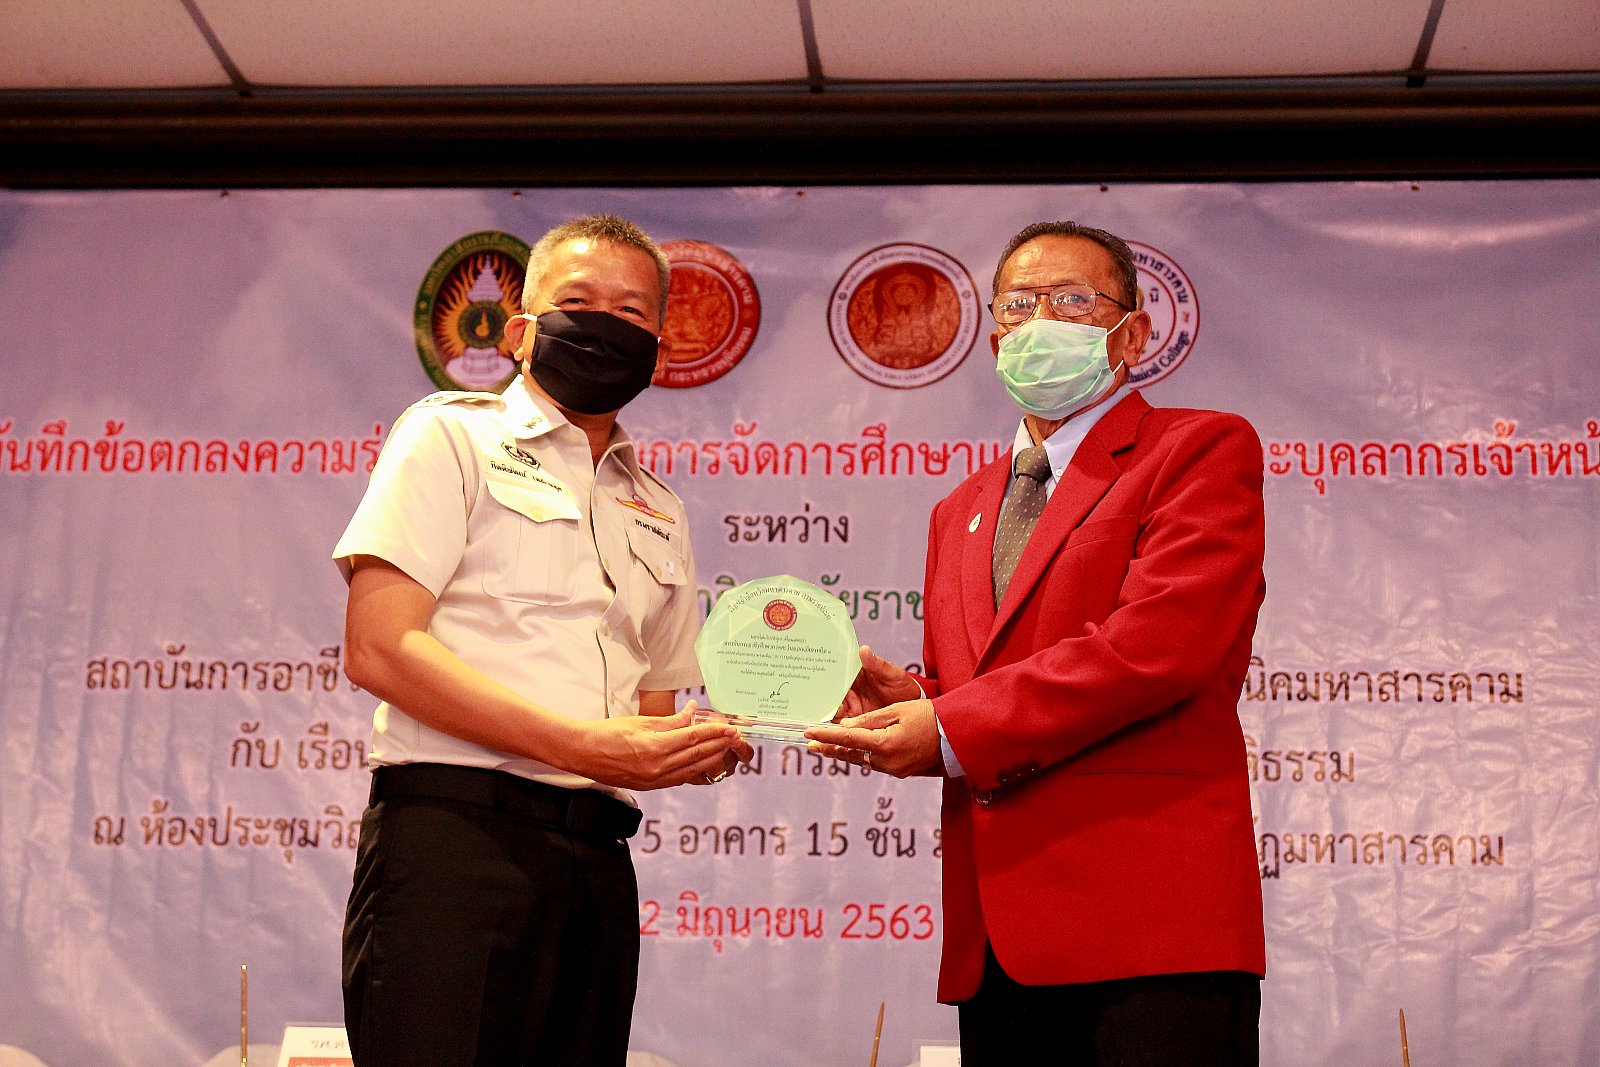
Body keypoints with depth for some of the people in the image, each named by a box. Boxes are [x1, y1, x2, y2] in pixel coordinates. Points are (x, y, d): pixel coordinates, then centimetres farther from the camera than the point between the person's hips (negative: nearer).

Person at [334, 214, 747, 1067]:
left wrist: (696, 747, 0)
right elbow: (378, 648, -8)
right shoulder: (452, 435, 4)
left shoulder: (659, 513, 22)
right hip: (452, 840, -6)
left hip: (598, 866, 6)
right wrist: (578, 744, -15)